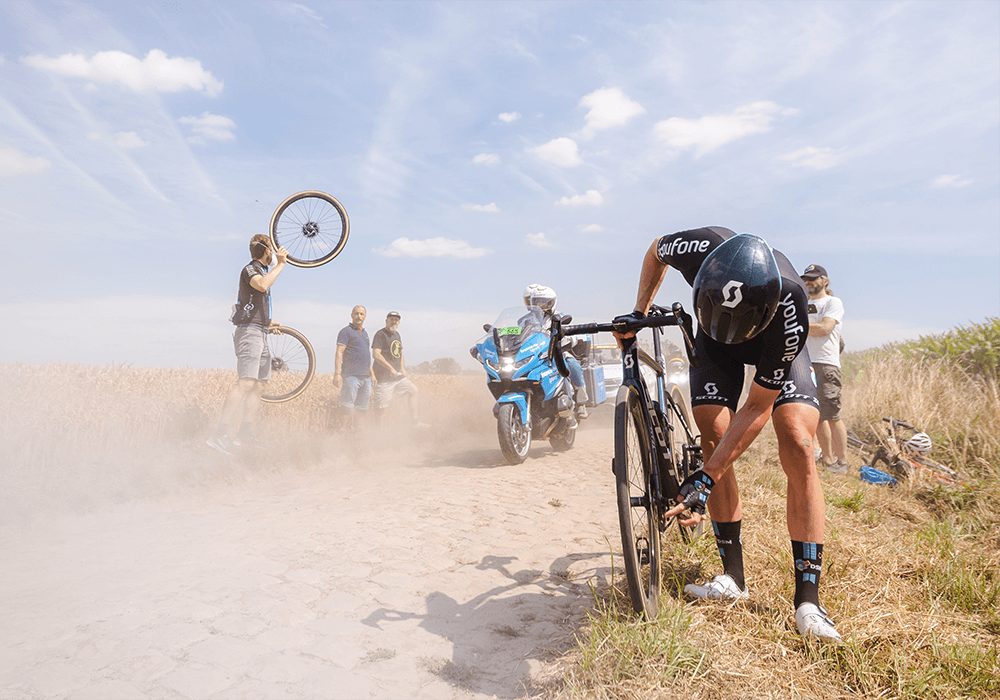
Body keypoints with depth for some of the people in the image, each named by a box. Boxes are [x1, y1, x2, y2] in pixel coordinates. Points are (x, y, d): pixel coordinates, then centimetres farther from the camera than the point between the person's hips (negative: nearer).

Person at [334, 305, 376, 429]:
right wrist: (337, 374, -20)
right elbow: (339, 353, -11)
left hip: (365, 377, 8)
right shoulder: (346, 331, -3)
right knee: (348, 409, -10)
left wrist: (372, 374, 23)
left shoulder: (365, 333, 21)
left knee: (361, 409, 8)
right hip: (351, 376, -7)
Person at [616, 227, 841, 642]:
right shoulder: (701, 249, -37)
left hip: (776, 348, -2)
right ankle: (733, 577, -3)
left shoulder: (788, 307, -41)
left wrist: (706, 480, -34)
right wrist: (639, 311, -10)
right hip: (714, 349, 3)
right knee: (714, 438, -14)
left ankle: (807, 598, -14)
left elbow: (757, 408, -32)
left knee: (797, 445, -20)